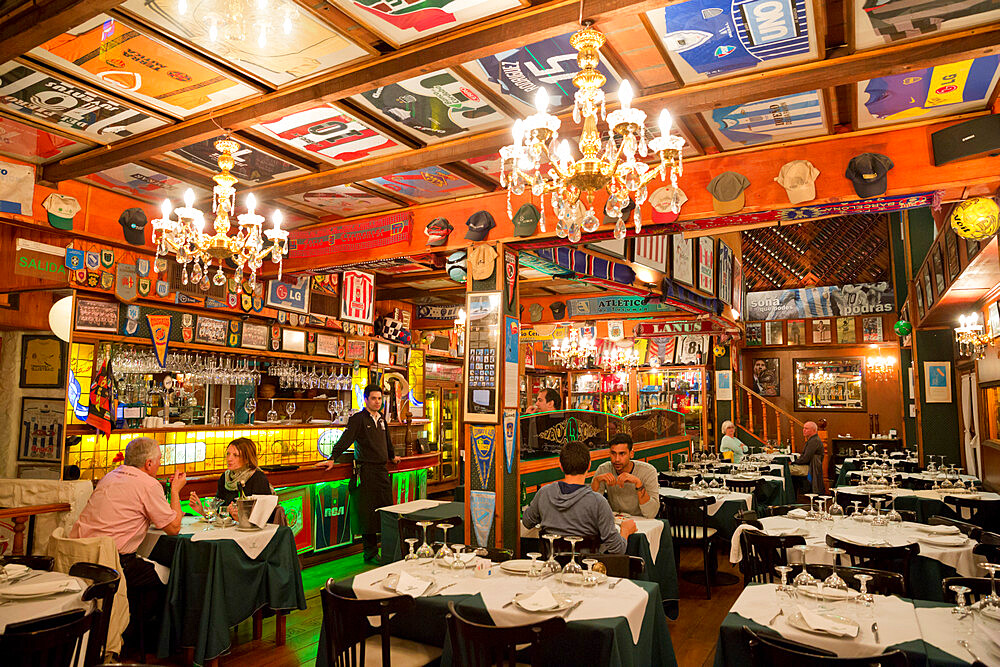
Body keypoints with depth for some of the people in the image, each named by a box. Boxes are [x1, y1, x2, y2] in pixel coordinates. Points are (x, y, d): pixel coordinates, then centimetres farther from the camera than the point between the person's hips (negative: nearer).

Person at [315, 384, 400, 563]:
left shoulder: (381, 419, 16)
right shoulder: (358, 419, -5)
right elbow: (345, 439, -16)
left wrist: (392, 456, 42)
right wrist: (332, 458, -26)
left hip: (382, 470, 7)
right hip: (366, 471, -7)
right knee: (368, 513, -3)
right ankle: (370, 554, 6)